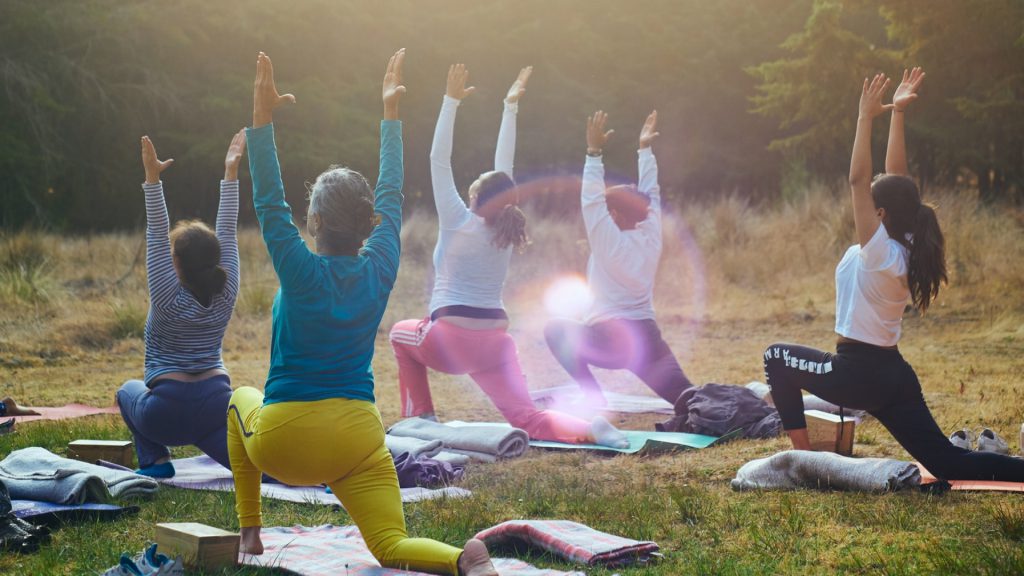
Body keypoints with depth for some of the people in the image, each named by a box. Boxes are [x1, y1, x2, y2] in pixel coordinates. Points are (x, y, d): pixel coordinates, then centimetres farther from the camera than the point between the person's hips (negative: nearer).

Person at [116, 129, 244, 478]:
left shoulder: (169, 299, -10)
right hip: (217, 403, 3)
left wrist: (153, 180, -19)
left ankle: (155, 459, 10)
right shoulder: (225, 295, 0)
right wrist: (230, 172, 4)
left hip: (167, 412, -3)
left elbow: (156, 238, -14)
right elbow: (228, 232, 3)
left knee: (128, 391, 28)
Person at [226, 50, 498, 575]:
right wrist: (390, 113, 18)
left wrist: (262, 119, -16)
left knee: (241, 399, 31)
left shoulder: (302, 271, -13)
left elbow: (269, 202, -13)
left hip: (282, 441, -2)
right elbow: (391, 194, 10)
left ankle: (249, 532, 27)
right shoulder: (380, 270, -2)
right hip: (356, 440, 2)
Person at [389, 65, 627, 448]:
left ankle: (421, 417, 20)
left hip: (450, 339, -4)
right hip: (495, 341, 4)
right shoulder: (506, 231, 6)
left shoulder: (459, 224, -5)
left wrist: (452, 101, -4)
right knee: (526, 419, -4)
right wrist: (510, 107, 18)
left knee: (401, 333, 29)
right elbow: (504, 167, 14)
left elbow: (439, 161, -5)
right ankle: (589, 429, -32)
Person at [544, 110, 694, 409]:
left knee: (556, 330, 15)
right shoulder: (651, 238, 7)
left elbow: (591, 199, -12)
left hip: (611, 341, -5)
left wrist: (594, 152, -14)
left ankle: (594, 399, 3)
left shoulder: (610, 244, -8)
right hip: (649, 339, 6)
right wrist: (645, 150, 20)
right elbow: (650, 194, 17)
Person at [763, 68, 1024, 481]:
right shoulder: (906, 249, 4)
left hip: (859, 373, -8)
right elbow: (895, 175, 9)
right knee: (947, 464, 8)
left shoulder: (880, 251, -17)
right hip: (893, 374, 8)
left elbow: (858, 180, -22)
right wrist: (897, 114, 8)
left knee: (777, 357, 12)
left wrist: (867, 117, -20)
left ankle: (802, 456, 9)